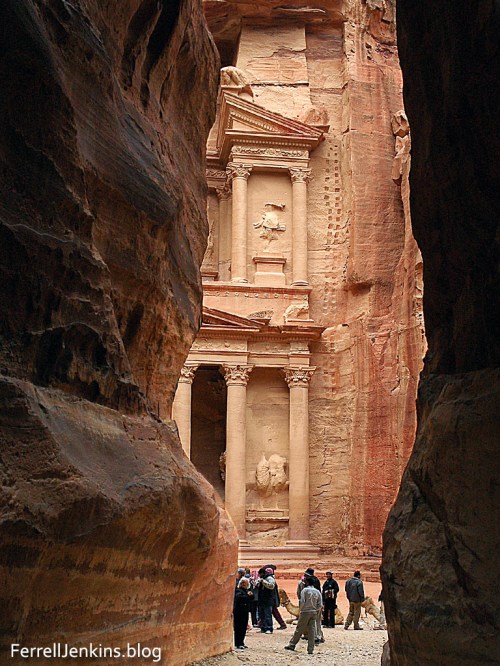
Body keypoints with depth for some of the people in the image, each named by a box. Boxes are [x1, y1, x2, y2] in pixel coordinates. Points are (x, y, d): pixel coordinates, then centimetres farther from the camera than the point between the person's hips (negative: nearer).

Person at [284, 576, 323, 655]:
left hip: (305, 612, -4)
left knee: (299, 630, 4)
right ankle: (310, 649, 2)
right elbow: (319, 605, 4)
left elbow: (302, 602, -14)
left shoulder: (305, 590, -8)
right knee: (312, 631, 3)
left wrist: (300, 610, 1)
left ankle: (292, 645, 11)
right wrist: (316, 614, 12)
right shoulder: (317, 592, 7)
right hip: (314, 613, 4)